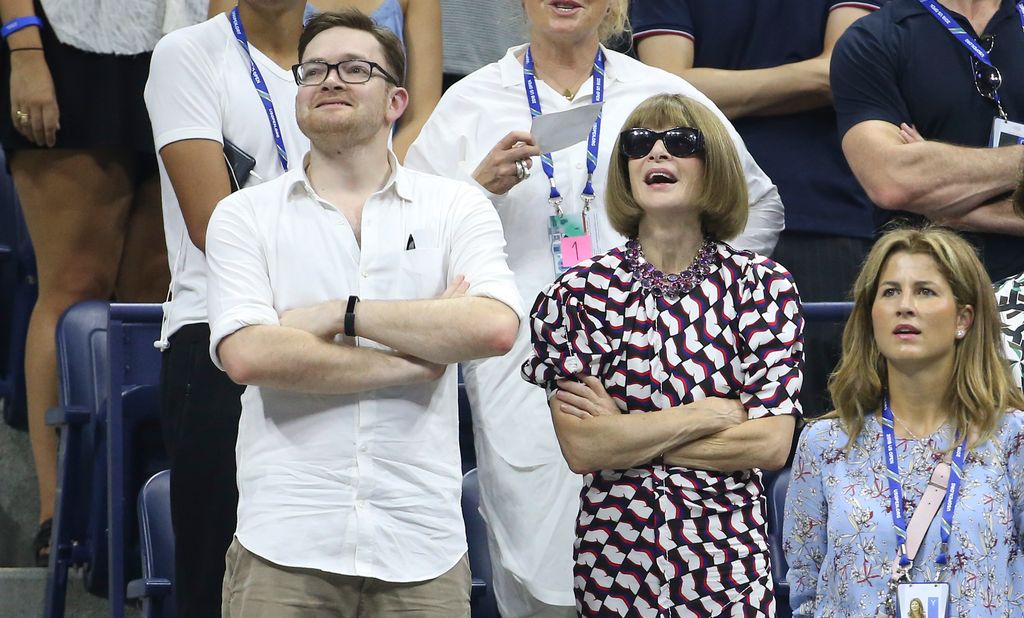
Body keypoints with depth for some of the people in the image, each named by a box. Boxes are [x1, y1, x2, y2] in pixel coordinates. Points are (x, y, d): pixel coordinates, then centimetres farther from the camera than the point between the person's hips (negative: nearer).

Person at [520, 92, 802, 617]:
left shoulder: (762, 285, -1)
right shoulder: (576, 294, -2)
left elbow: (771, 445, -9)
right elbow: (581, 449, -10)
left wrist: (625, 433, -10)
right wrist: (712, 413, -11)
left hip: (727, 568, 0)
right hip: (614, 563, 0)